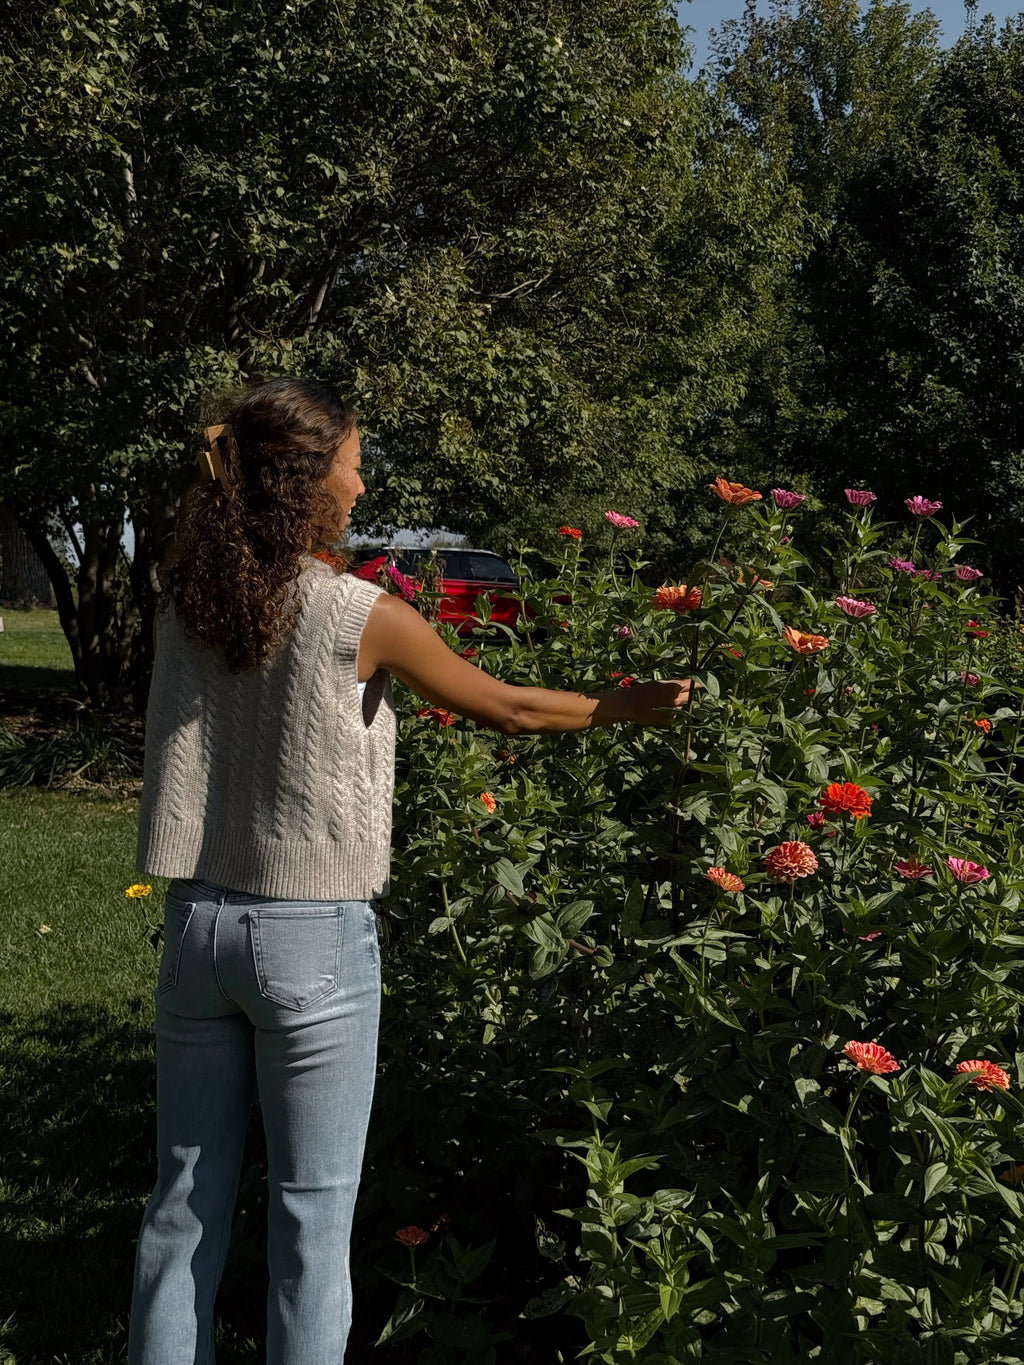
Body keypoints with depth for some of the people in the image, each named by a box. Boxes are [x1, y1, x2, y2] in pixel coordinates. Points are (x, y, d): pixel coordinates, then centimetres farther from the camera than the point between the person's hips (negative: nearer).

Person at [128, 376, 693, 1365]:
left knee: (184, 1201, 14)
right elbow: (507, 709, 0)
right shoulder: (359, 616, -12)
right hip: (314, 938, -5)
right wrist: (628, 707, 14)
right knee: (311, 1213, 7)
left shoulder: (184, 605, 1)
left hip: (199, 921, 5)